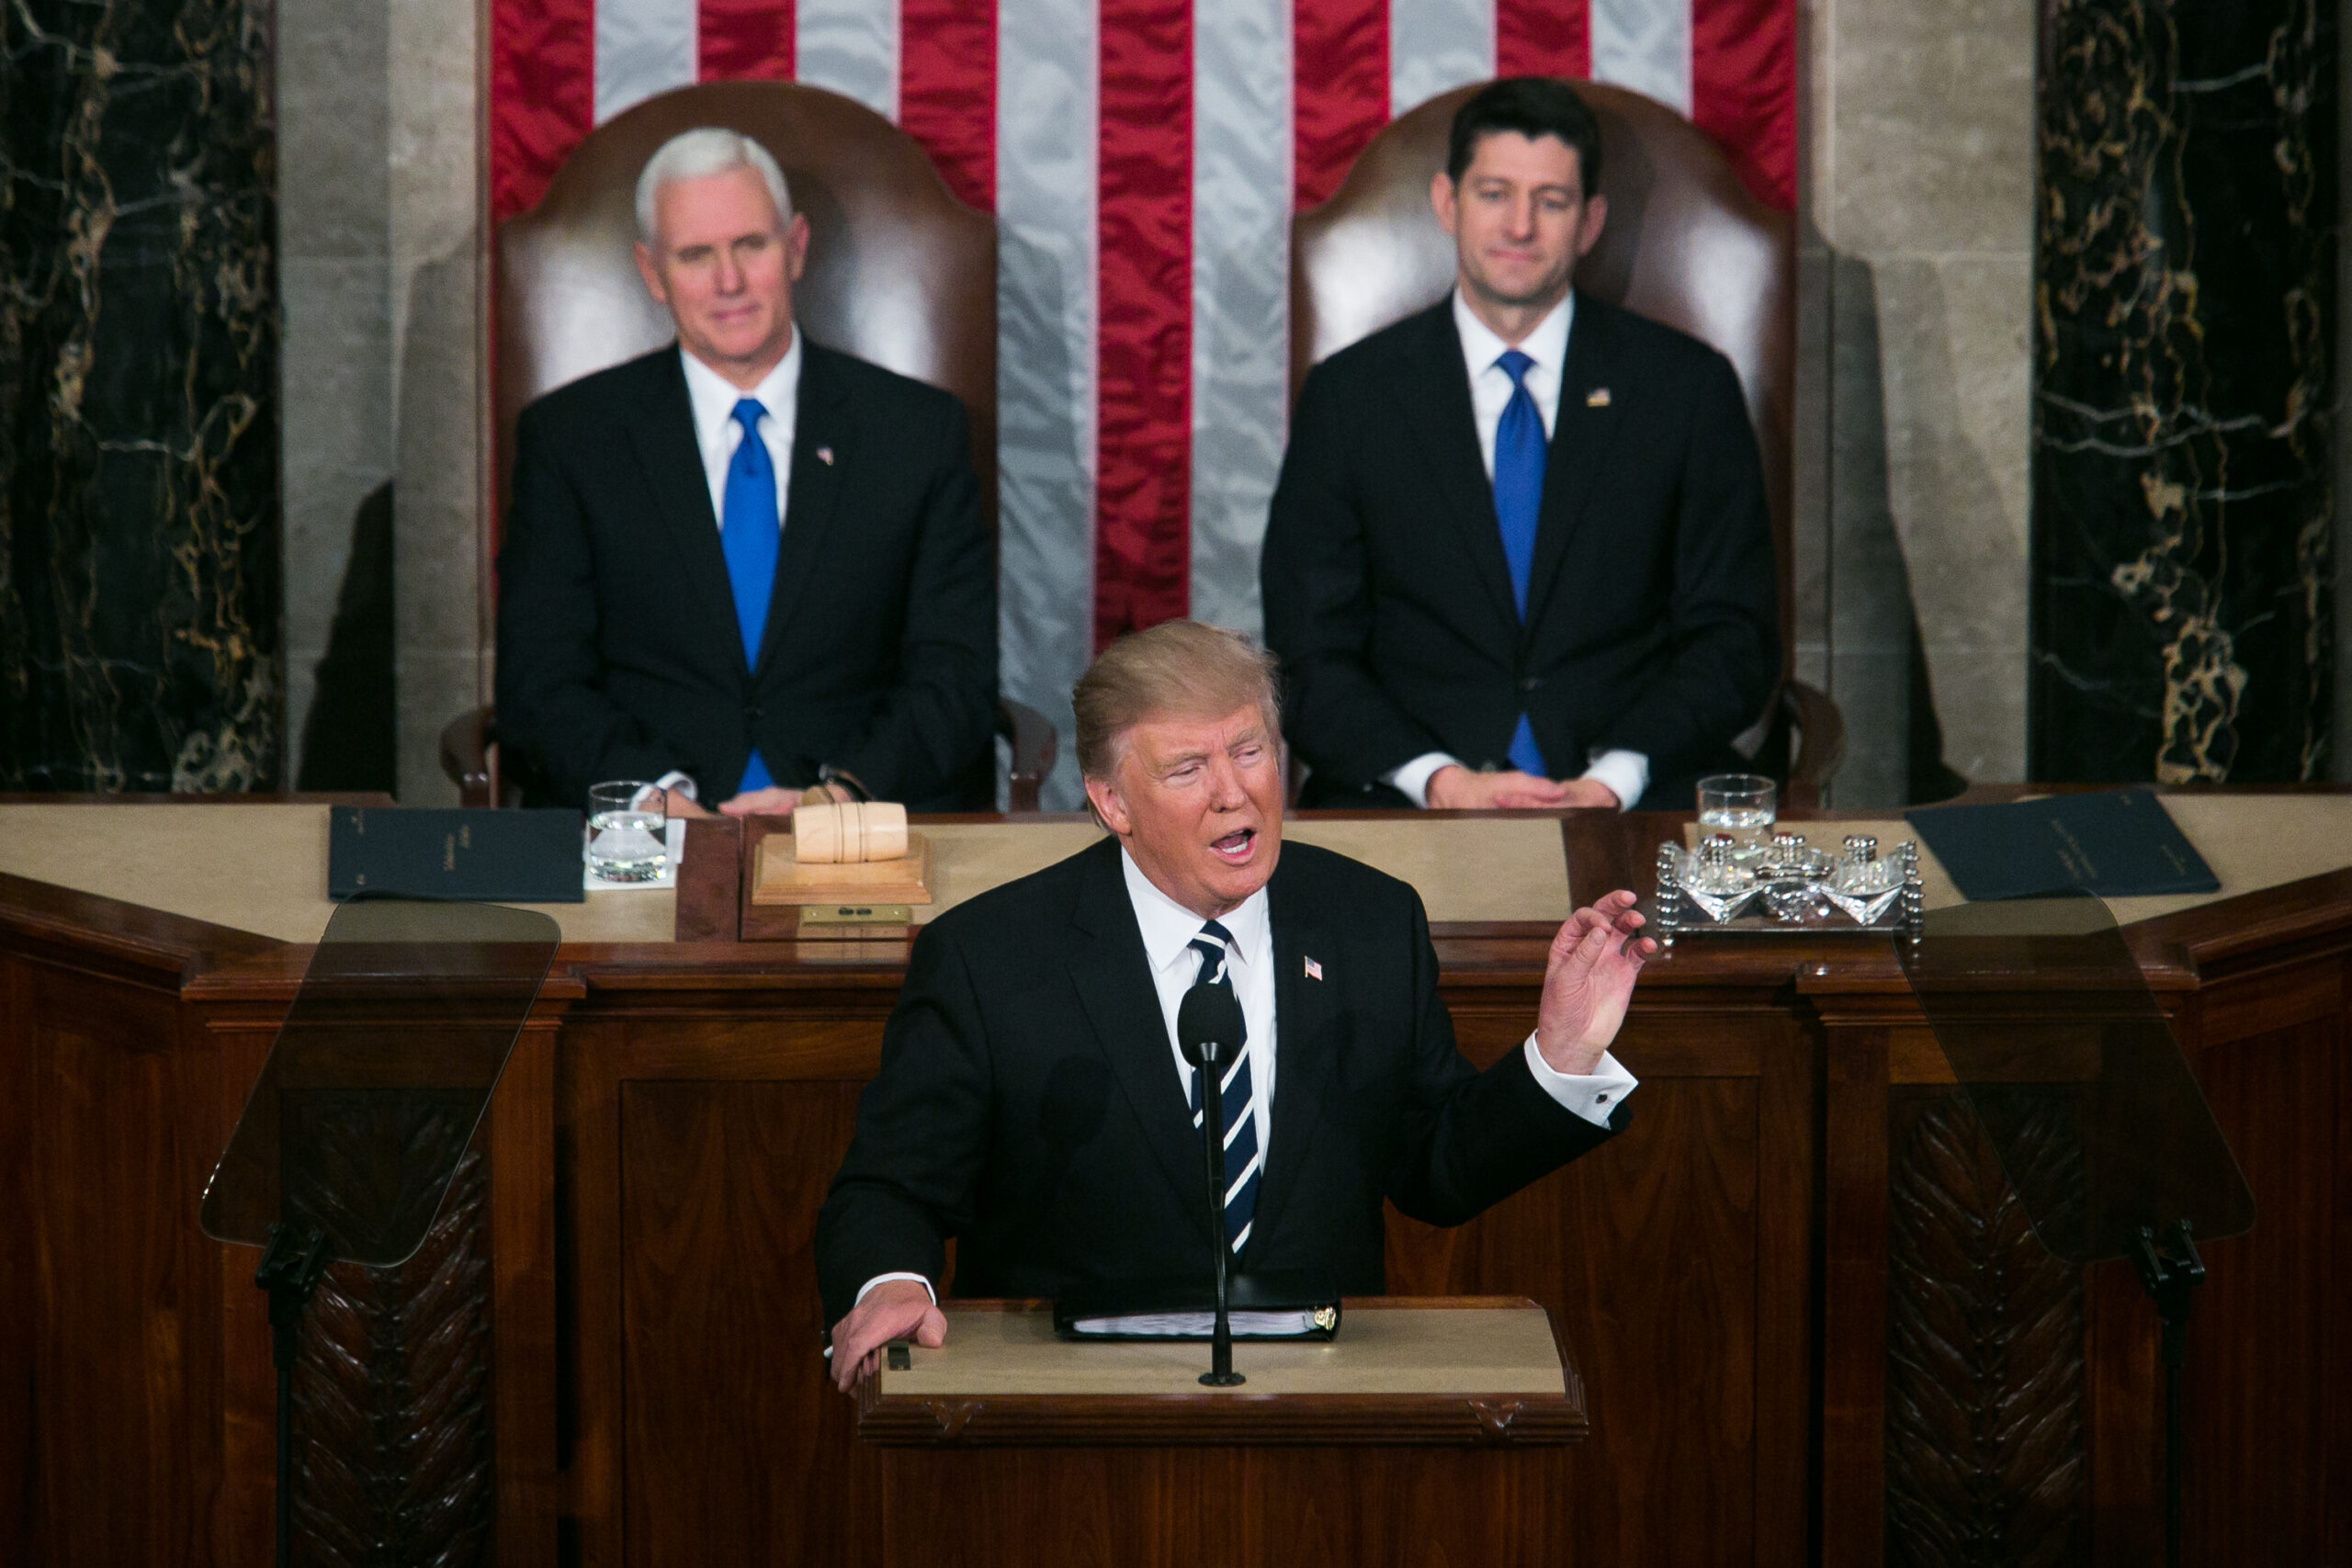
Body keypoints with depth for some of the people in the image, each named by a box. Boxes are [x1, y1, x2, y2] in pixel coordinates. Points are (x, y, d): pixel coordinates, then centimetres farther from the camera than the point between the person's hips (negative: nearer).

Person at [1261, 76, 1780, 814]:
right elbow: (1309, 659, 5)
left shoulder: (1687, 386, 10)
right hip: (1410, 808, 0)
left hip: (1633, 802, 1)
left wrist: (1614, 780, -11)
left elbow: (1734, 639, 7)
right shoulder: (1351, 395, 9)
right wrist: (1442, 781, -13)